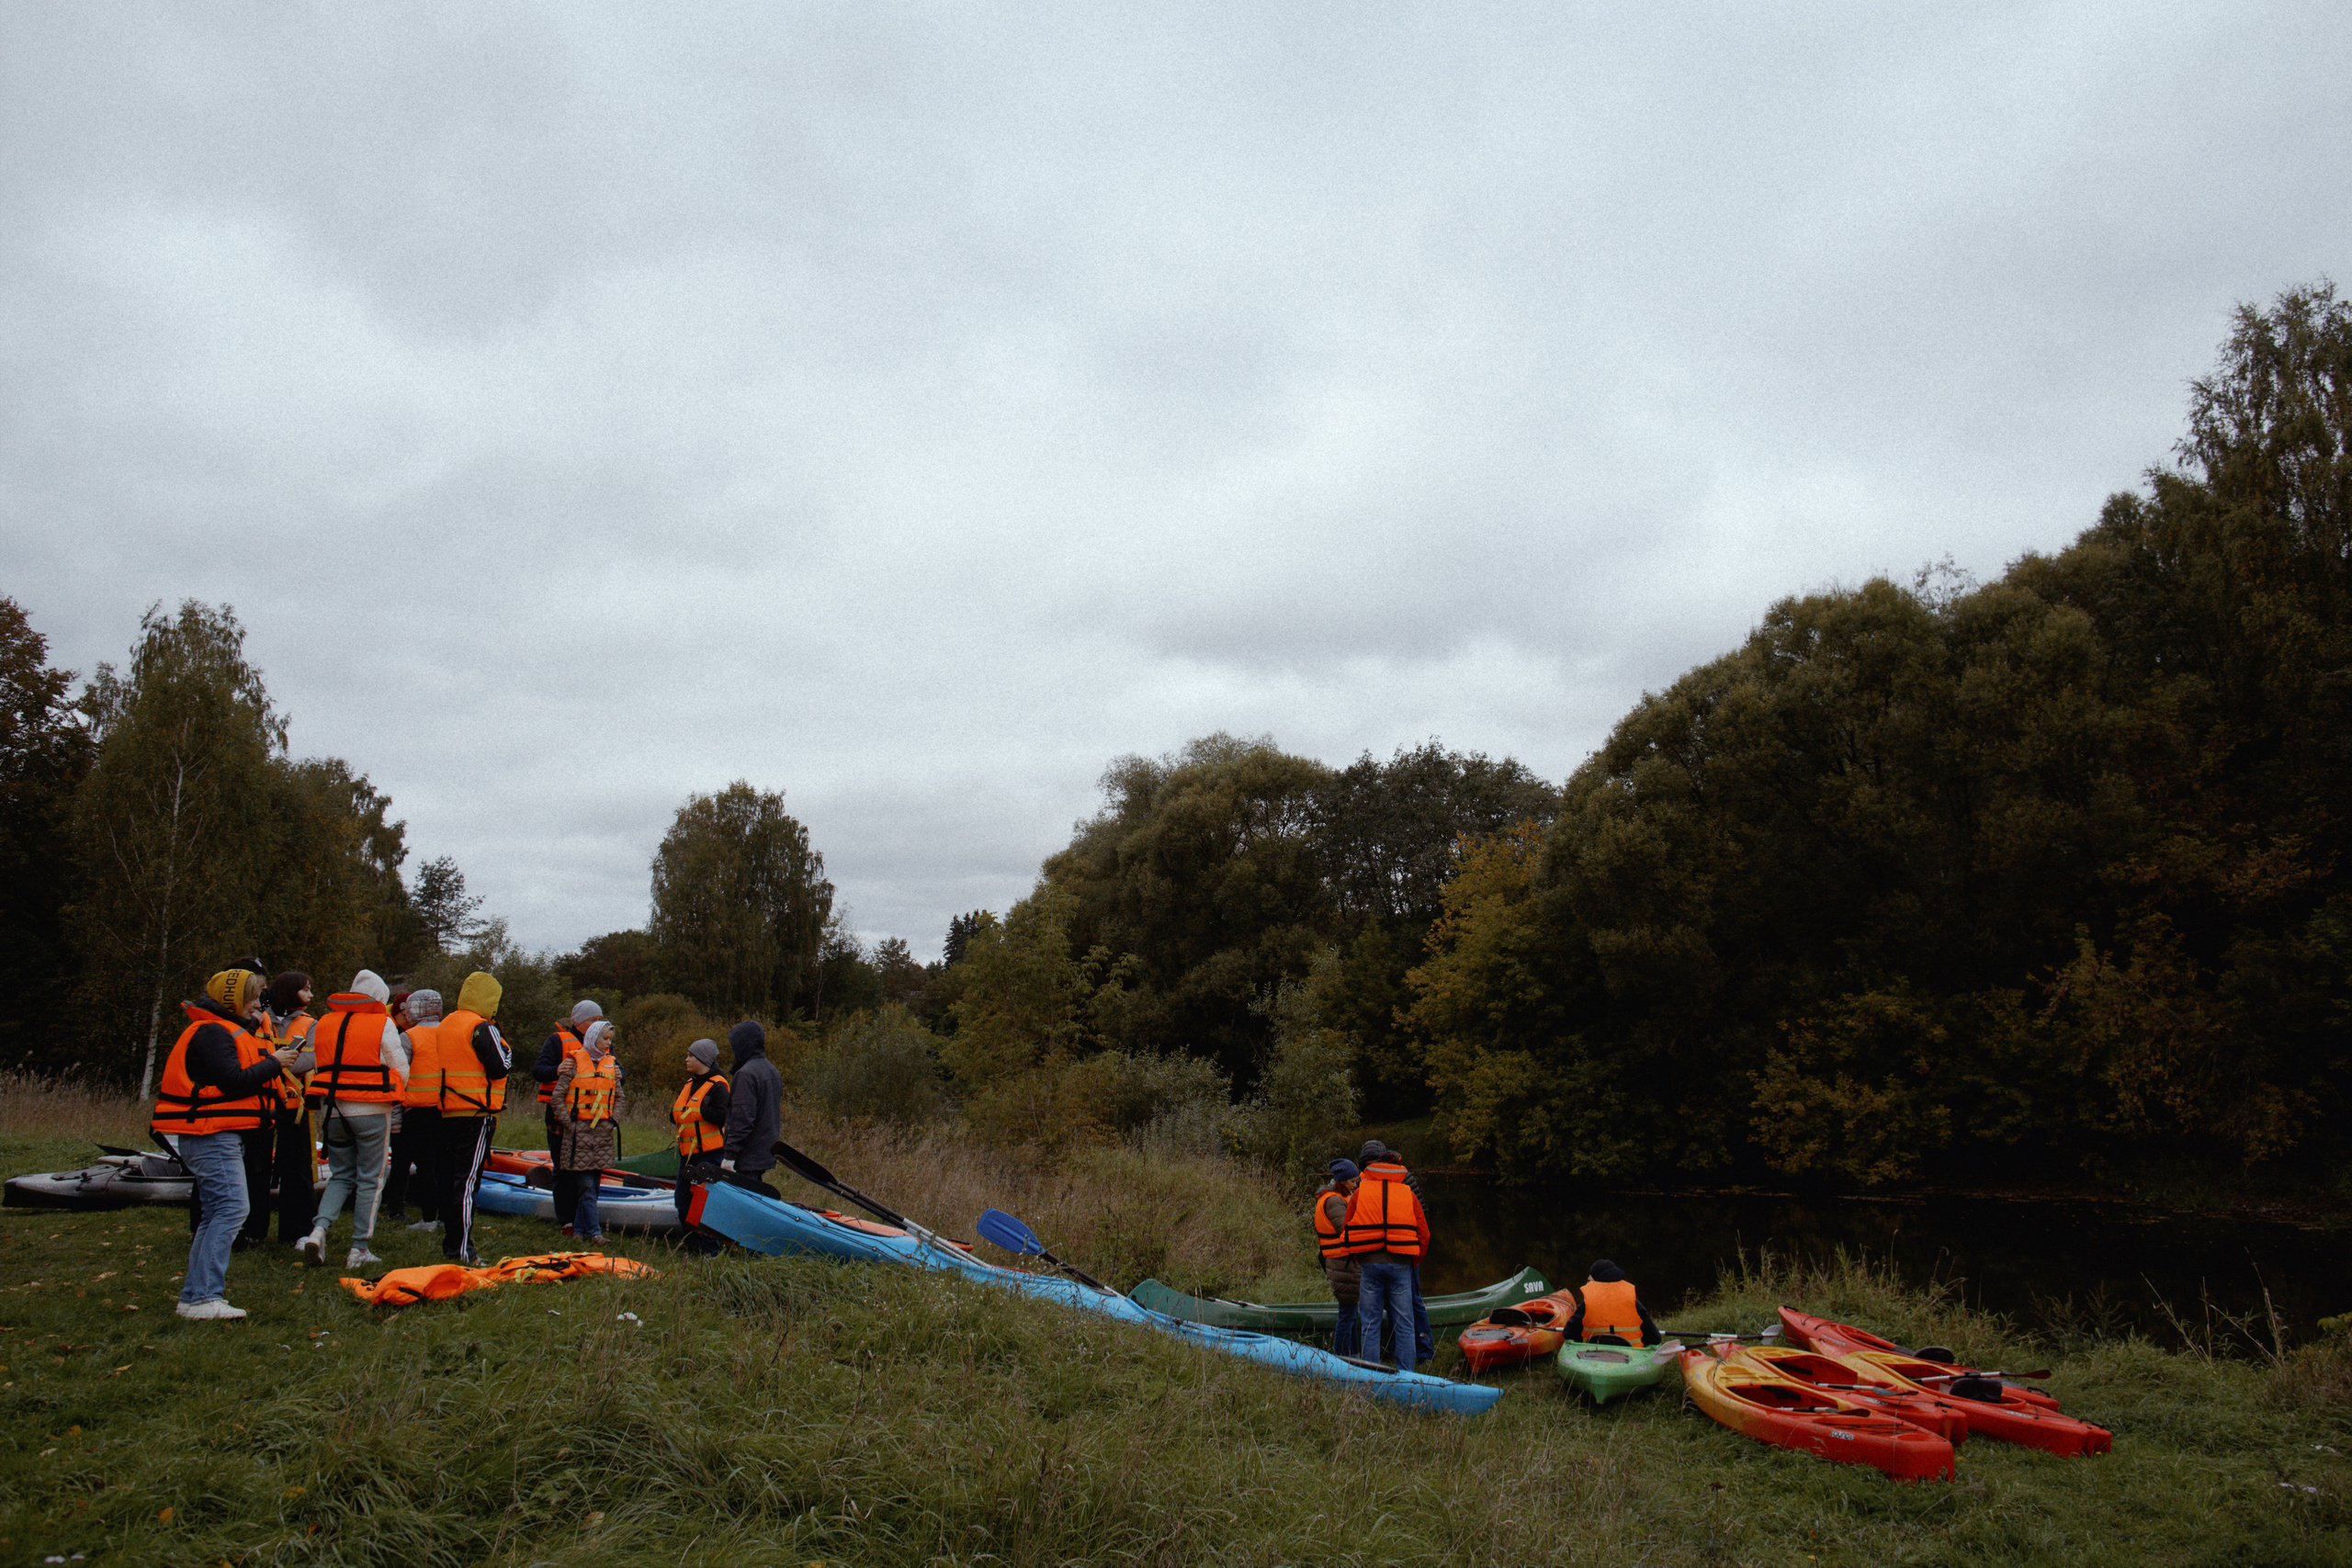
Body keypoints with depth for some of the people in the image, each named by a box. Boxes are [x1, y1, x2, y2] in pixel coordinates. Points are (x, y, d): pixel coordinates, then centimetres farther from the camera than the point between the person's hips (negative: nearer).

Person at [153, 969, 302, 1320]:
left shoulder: (228, 1031, 22)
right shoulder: (212, 1033, -12)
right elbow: (233, 1082, -21)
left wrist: (272, 1058, 5)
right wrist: (273, 1063, -9)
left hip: (220, 1135, 11)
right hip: (210, 1136, -11)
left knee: (218, 1213, 13)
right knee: (231, 1209, -16)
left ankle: (195, 1296, 18)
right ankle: (202, 1298, -17)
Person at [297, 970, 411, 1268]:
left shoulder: (324, 1023, 8)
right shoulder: (383, 1025, -6)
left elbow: (320, 1065, 11)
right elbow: (402, 1072, -4)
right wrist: (390, 1092, 16)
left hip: (332, 1107, 5)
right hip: (371, 1110, -4)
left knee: (341, 1175, 17)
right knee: (369, 1179, 4)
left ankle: (319, 1229, -4)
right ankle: (359, 1250, 5)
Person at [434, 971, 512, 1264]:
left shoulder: (445, 1026, 15)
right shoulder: (482, 1028, -13)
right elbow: (500, 1068, -15)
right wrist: (506, 1049, 2)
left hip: (449, 1112, 9)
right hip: (476, 1114, -9)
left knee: (451, 1177, 14)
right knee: (467, 1180, -8)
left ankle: (450, 1243, 21)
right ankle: (461, 1249, -9)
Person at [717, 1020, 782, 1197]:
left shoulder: (746, 1074, -17)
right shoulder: (771, 1070, 13)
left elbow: (742, 1119, -22)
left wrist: (729, 1155, -18)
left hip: (748, 1158, -9)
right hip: (767, 1154, 9)